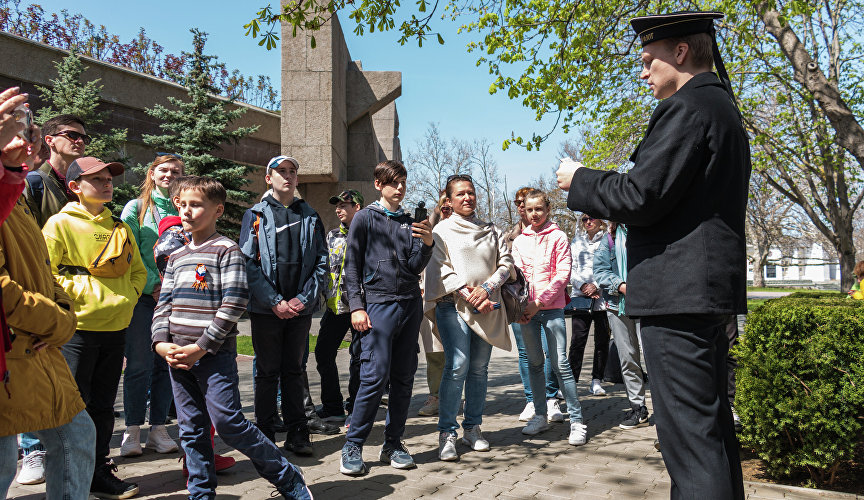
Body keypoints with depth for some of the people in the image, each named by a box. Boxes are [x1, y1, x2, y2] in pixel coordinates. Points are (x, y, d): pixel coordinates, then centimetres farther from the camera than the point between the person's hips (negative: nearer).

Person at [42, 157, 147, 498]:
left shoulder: (119, 227, 15)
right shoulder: (60, 223, -3)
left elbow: (138, 271, 19)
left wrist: (128, 295, 3)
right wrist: (79, 294, -14)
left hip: (116, 328, 5)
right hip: (78, 328, -5)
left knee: (103, 405, 11)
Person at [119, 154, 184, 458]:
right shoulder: (136, 207, 5)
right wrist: (152, 285, -10)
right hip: (143, 295, -3)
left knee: (166, 363, 5)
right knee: (139, 364, -3)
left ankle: (158, 429, 14)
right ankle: (132, 431, 8)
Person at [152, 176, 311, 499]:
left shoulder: (227, 250, -5)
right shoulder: (176, 257, 16)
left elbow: (234, 305, -12)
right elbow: (164, 303, 16)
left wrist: (201, 347, -15)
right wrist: (161, 343, -1)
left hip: (215, 355, -7)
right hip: (178, 357, 7)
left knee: (228, 422, -9)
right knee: (191, 430, 10)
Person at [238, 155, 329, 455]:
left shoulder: (310, 217, 11)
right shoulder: (256, 215, 4)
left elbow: (321, 262, 6)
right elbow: (248, 263, -5)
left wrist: (305, 298, -7)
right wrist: (275, 302, -13)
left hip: (301, 308, 2)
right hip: (266, 309, -2)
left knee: (294, 371, 10)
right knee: (268, 372, 5)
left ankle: (297, 434, 16)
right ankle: (265, 436, 16)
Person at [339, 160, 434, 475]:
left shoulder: (409, 222, 16)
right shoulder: (365, 218, 5)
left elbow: (415, 267, 9)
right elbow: (352, 265, 2)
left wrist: (427, 244, -10)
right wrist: (356, 306, -7)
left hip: (410, 304, 5)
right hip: (379, 303, -5)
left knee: (404, 378, 6)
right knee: (375, 376, -12)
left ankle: (393, 444, 16)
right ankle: (353, 446, 0)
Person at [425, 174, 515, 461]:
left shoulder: (491, 231, 17)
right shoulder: (442, 231, 6)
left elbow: (506, 263, 8)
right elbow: (442, 269, -4)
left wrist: (487, 288, -9)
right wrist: (469, 295, -14)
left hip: (487, 308, 4)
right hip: (454, 306, -4)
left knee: (479, 368, 5)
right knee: (457, 366, -14)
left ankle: (472, 428, 17)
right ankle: (447, 432, -6)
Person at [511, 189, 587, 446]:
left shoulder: (558, 237, 1)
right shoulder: (519, 240, 12)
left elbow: (563, 274, -6)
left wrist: (539, 302, -12)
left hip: (552, 308, -4)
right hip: (527, 310, 4)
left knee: (560, 364, -7)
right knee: (534, 362, 10)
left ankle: (577, 420, 0)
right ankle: (540, 415, 20)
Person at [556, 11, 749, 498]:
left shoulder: (687, 107, -12)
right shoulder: (724, 108, 21)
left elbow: (640, 197, -19)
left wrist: (580, 180, -2)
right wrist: (600, 189, 20)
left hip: (679, 292, -11)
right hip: (714, 290, 11)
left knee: (690, 434, -7)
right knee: (713, 426, 18)